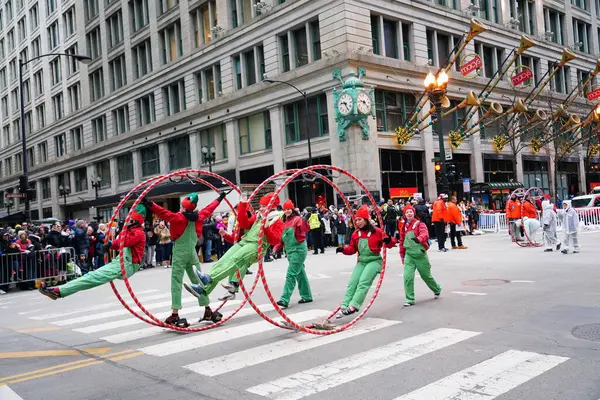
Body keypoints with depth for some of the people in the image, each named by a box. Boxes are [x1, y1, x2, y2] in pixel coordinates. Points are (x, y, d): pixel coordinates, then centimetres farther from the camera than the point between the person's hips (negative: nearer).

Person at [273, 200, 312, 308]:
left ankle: (284, 300, -14)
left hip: (298, 250, -8)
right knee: (300, 274, 16)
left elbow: (305, 229, -27)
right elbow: (283, 237, 19)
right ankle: (307, 296, 26)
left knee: (291, 274, -12)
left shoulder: (297, 219, -10)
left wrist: (304, 220, -45)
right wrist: (277, 246, 4)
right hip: (289, 251, 8)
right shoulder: (285, 222, 13)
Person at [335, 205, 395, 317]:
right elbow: (352, 249, 14)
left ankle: (353, 306, -25)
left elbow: (389, 244, -2)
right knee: (352, 283, -4)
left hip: (374, 260, -5)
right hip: (361, 261, 6)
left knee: (363, 282, -19)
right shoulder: (356, 234, 8)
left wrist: (389, 241, -26)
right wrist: (343, 249, -5)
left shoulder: (377, 232, -7)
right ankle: (344, 307, -5)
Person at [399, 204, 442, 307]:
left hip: (420, 254, -3)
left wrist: (418, 239, -48)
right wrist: (402, 255, 21)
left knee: (426, 275, 13)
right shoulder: (404, 227, 8)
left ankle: (437, 289, 43)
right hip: (409, 255, 3)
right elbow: (402, 241, 18)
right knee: (408, 277, -11)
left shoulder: (419, 224, -8)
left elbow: (425, 234, -27)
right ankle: (409, 299, -1)